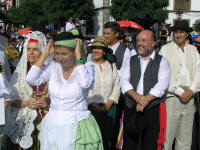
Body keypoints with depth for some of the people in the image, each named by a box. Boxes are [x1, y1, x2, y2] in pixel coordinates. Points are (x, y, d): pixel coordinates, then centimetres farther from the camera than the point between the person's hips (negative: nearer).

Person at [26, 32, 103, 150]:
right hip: (52, 125, 4)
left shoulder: (87, 66, -6)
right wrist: (45, 54, -5)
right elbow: (31, 79, -7)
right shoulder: (54, 67, 4)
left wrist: (78, 56, -19)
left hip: (77, 125, -3)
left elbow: (86, 83, -27)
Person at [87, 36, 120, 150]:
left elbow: (117, 86, 3)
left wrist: (108, 105, -6)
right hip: (93, 107, -2)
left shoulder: (112, 65, 6)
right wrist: (95, 106, -11)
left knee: (108, 136, 4)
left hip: (109, 107, 2)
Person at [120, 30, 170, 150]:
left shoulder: (162, 61, 4)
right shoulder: (130, 61, 13)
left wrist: (145, 100, -15)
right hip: (131, 108, 3)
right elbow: (124, 81, 1)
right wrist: (137, 97, -16)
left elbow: (162, 85, -8)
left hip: (153, 109, -2)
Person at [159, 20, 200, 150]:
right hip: (172, 98, -4)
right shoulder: (166, 49, 1)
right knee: (167, 136, -5)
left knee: (185, 139, 8)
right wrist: (180, 92, -11)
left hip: (189, 99, 4)